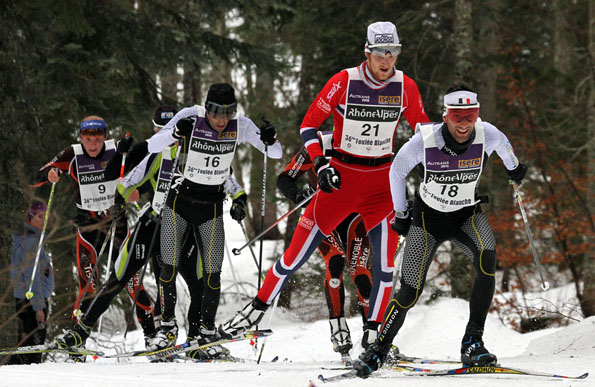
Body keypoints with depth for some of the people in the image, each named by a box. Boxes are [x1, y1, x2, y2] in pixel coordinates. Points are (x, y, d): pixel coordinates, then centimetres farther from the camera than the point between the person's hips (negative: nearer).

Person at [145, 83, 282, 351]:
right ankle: (167, 326, 10)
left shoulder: (240, 126, -9)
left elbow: (276, 154, -4)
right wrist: (176, 133, -38)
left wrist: (270, 140, -27)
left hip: (211, 208, 1)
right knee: (168, 268, -8)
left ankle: (207, 329, 13)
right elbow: (152, 146, -19)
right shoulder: (190, 118, -15)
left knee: (212, 274, -5)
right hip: (179, 202, -1)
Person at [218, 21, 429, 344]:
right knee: (301, 248, -2)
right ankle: (257, 308, 14)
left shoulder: (405, 87, -3)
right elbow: (309, 125, -6)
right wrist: (321, 165, -18)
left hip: (383, 181, 2)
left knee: (385, 260, -7)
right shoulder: (344, 82, -12)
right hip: (342, 176, -2)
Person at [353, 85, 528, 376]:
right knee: (410, 291, -7)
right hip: (428, 217, -1)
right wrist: (400, 214, 2)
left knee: (487, 257, -30)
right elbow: (397, 171, -5)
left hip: (467, 215, 1)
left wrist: (513, 167, 26)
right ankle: (379, 350, 18)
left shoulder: (486, 135, -21)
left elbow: (502, 143, 7)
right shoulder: (425, 140, -26)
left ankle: (473, 343, -23)